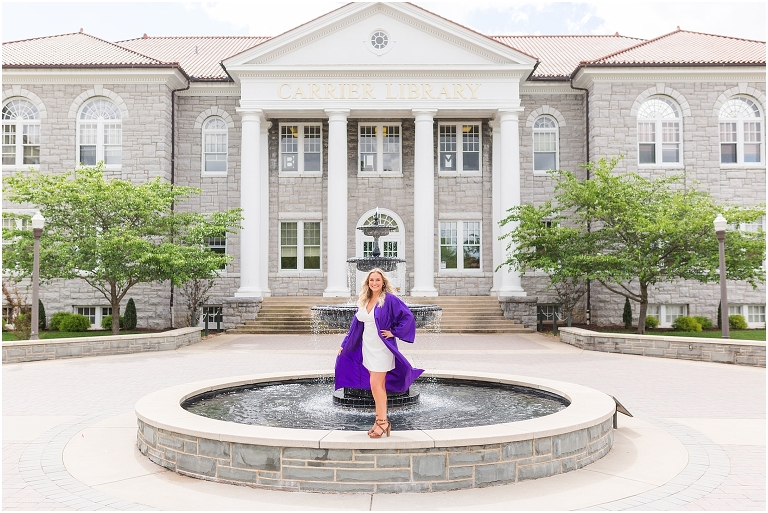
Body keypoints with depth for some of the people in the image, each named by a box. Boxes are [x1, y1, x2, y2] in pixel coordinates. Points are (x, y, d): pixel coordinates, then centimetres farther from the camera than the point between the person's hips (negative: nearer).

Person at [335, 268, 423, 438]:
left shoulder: (389, 299, -11)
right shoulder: (364, 301, 9)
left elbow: (408, 317, -14)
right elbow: (356, 325, 16)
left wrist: (394, 332, -14)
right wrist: (344, 344, 18)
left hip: (381, 348, -6)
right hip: (367, 347, 7)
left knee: (376, 384, -8)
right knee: (378, 386, 12)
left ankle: (382, 421, 5)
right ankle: (381, 420, 19)